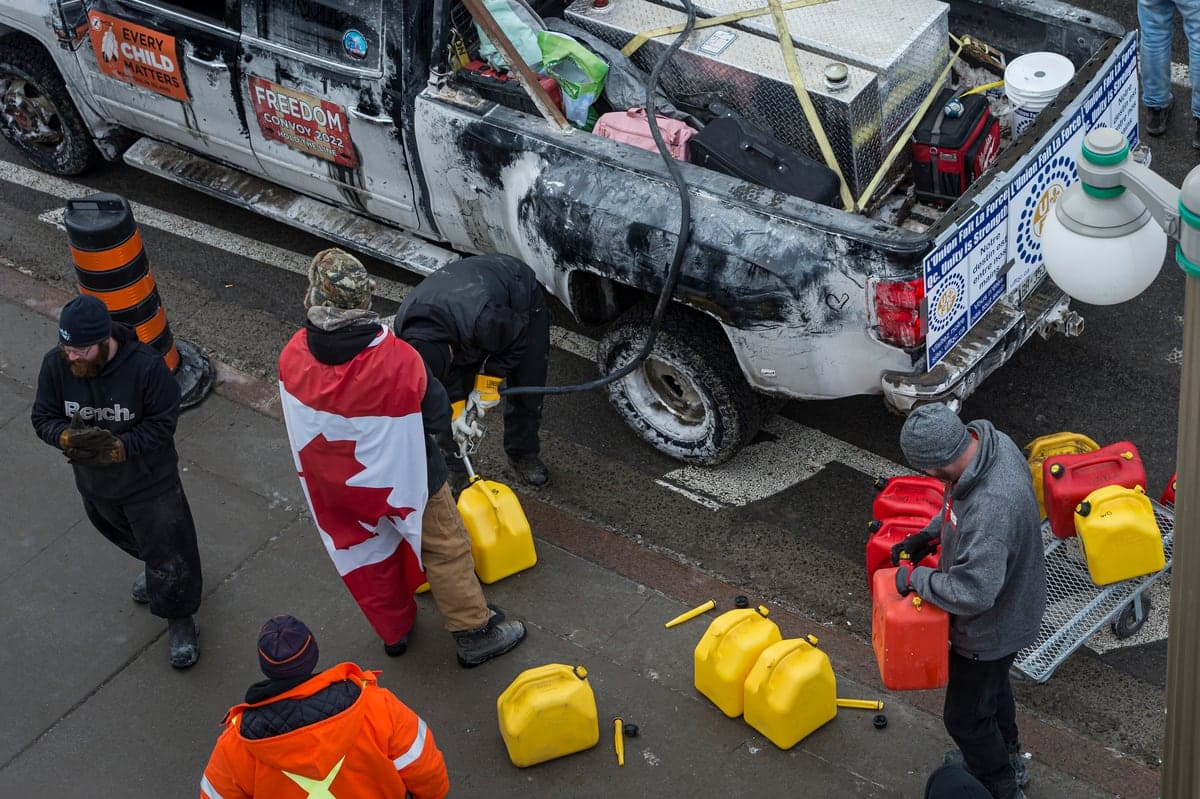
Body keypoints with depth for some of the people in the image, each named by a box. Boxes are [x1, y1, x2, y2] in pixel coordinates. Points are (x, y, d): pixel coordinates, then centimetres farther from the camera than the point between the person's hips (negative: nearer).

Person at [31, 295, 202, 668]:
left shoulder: (146, 365, -30)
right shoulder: (55, 365, -19)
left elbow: (162, 424, -22)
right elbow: (43, 418, -8)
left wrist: (119, 447, -35)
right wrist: (68, 437, -31)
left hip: (149, 481, -4)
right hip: (94, 482, 5)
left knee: (167, 553, 6)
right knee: (129, 538, 30)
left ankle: (180, 620, 30)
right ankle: (153, 568, 63)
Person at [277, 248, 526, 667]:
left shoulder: (293, 357, -24)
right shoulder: (397, 361, -37)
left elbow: (302, 421, -6)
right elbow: (437, 415, -21)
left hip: (333, 484, 4)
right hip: (403, 481, -4)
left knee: (368, 555, 28)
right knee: (445, 552, 19)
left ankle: (395, 631, 49)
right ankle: (474, 633, 35)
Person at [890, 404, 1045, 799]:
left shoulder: (989, 513, -46)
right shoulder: (987, 437, -17)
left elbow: (972, 593, -41)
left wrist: (916, 578, -27)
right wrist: (929, 534, -3)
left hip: (992, 627, -9)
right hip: (1012, 600, 9)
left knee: (965, 716, 15)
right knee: (992, 682, 33)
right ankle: (1009, 760, 58)